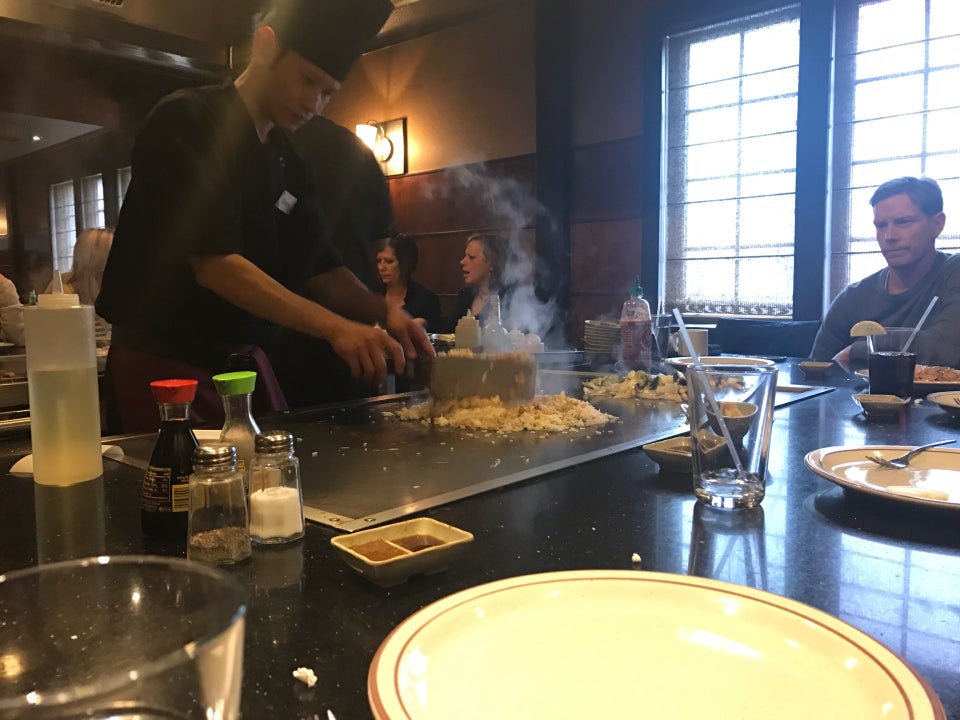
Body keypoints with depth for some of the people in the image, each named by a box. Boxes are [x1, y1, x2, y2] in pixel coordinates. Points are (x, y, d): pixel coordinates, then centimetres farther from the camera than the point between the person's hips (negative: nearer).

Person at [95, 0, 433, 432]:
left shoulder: (288, 166, 9)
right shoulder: (185, 124, -12)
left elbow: (320, 269, 8)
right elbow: (213, 264, -23)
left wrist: (381, 312, -11)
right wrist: (333, 326, -30)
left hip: (247, 361, 7)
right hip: (164, 364, -6)